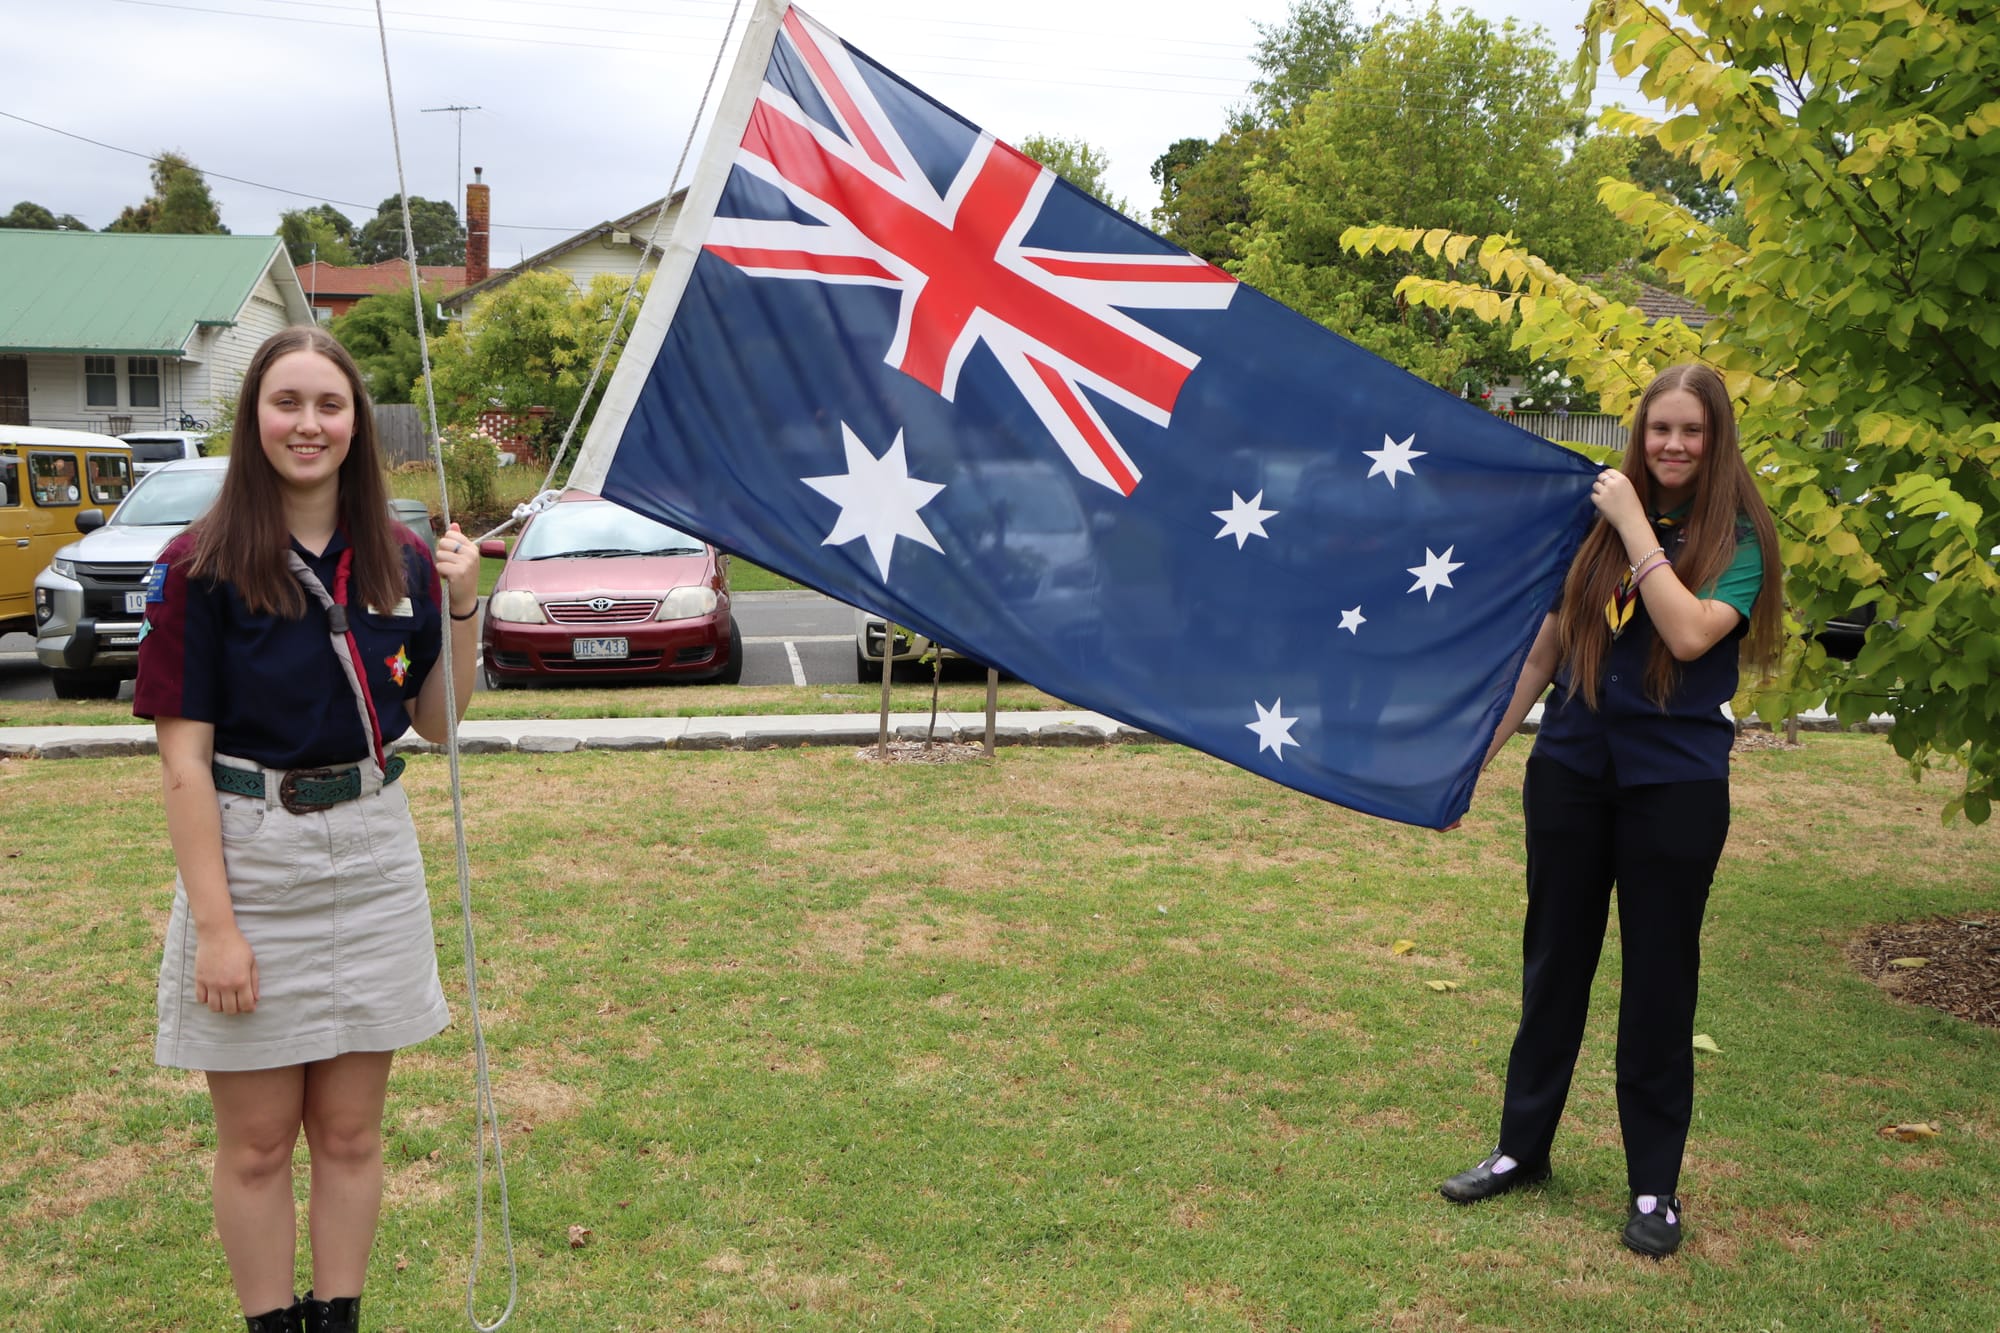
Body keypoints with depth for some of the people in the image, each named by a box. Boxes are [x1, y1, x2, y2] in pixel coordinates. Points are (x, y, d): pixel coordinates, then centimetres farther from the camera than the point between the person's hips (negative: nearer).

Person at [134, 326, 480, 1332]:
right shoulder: (201, 567, -9)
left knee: (350, 1132, 13)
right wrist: (214, 923, -15)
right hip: (246, 861, -3)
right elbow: (184, 758, -10)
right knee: (257, 1142, 10)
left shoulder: (400, 562, 2)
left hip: (372, 859, 3)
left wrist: (461, 607, -7)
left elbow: (435, 724, 8)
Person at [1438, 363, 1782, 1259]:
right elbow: (1544, 651, 9)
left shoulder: (1738, 540, -5)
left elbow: (1690, 633, -23)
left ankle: (1654, 1185, 20)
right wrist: (1481, 746, 7)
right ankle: (1522, 1148, 27)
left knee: (1658, 979, 6)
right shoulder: (1596, 527, 4)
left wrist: (1635, 524, -19)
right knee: (1554, 961, 13)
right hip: (1570, 771, 3)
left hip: (1674, 783, -3)